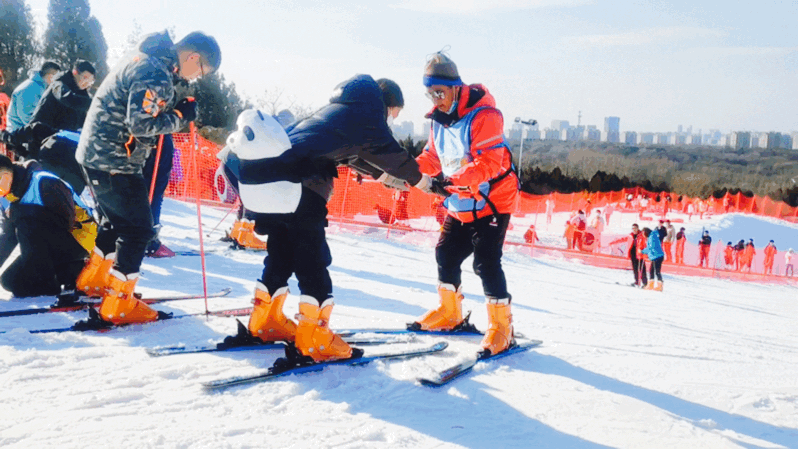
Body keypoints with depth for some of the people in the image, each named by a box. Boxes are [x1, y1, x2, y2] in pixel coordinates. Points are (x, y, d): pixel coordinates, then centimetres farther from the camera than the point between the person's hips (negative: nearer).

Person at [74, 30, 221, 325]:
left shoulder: (146, 58, 11)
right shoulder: (156, 74, -22)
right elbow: (141, 124, -26)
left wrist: (176, 109, 4)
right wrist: (181, 116, -15)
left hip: (96, 154, 10)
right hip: (115, 161, -10)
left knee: (117, 221, 24)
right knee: (138, 230, -2)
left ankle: (93, 279, 38)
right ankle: (118, 305, 5)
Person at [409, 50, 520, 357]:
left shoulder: (483, 115, -22)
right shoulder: (439, 119, 4)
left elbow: (489, 163, -30)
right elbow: (433, 157, 9)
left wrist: (451, 180, -42)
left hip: (492, 200, -8)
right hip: (460, 203, 8)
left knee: (486, 261, -12)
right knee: (446, 254, 10)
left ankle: (501, 325, 0)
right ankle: (450, 313, 28)